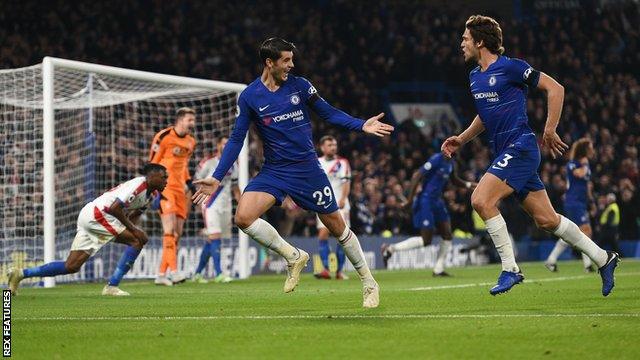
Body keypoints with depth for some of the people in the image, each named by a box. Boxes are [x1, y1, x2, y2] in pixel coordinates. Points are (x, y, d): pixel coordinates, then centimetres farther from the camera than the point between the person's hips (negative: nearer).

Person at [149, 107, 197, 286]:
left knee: (177, 234, 4)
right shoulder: (164, 137, -9)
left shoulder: (191, 142, 13)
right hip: (164, 187, -8)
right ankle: (173, 271, -27)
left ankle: (162, 274, 10)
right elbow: (152, 164, -5)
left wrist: (189, 183, 14)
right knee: (170, 229, -19)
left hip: (179, 189, 8)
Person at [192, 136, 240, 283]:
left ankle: (198, 273, 16)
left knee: (211, 241, 7)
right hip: (210, 204, -6)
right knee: (215, 237, -16)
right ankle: (219, 274, -19)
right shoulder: (208, 163, -4)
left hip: (226, 205, 6)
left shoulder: (233, 166, 13)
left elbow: (235, 187, 21)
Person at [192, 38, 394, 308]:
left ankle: (369, 283, 21)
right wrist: (216, 179, -5)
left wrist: (362, 125, -9)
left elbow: (329, 113, 5)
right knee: (243, 217, -23)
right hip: (274, 171, 0)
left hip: (308, 168, 0)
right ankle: (294, 257, -4)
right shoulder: (249, 97, -4)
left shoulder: (299, 86, -3)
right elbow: (236, 139, 0)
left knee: (337, 226, 4)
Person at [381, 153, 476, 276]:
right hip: (426, 202, -9)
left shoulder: (450, 163, 8)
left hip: (437, 201, 9)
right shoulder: (436, 159, -19)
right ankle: (391, 249, 3)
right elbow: (416, 176, -21)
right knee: (426, 240, -9)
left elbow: (455, 180, 26)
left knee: (447, 236, 4)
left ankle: (438, 269, 12)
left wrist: (469, 185, 10)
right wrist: (410, 200, -21)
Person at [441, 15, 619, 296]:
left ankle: (510, 269, -12)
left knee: (481, 200, -20)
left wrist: (550, 130, -9)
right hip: (505, 153, 8)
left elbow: (555, 88, -8)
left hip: (520, 147, -8)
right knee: (546, 219, 7)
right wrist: (461, 139, 18)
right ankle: (602, 259, 19)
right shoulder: (474, 77, 15)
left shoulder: (509, 67, -11)